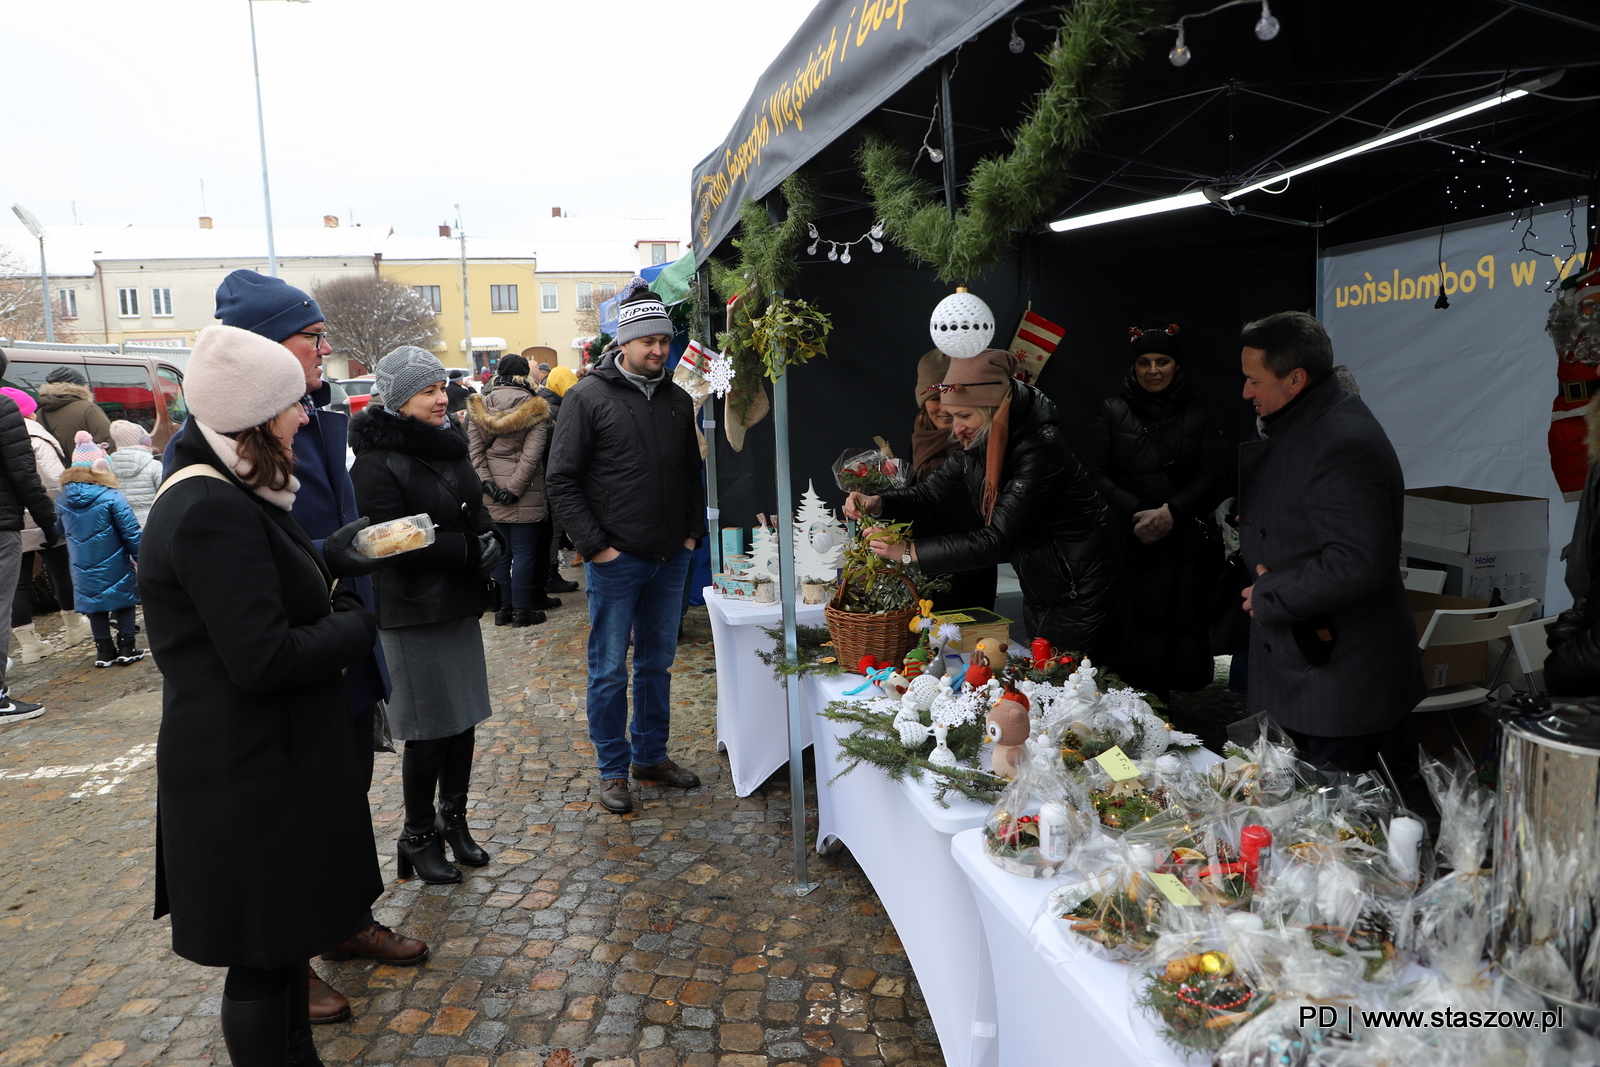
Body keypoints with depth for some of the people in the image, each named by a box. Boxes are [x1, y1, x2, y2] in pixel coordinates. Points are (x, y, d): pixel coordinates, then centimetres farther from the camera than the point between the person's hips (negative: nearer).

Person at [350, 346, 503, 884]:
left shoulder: (448, 447, 11)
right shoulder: (375, 461, -14)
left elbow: (477, 511, 15)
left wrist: (491, 544, -6)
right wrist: (470, 551, -19)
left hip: (460, 606, 7)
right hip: (413, 615, -7)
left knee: (464, 717, 13)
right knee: (429, 729, 1)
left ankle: (453, 818, 30)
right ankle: (418, 836, 20)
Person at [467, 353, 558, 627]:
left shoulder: (481, 406, 6)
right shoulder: (535, 409, -6)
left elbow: (474, 448, -2)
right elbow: (532, 454, -14)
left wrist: (486, 481, -5)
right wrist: (515, 488, -13)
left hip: (493, 493, 4)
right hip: (525, 492, -4)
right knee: (524, 551, 2)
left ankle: (502, 607, 19)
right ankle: (522, 610, 6)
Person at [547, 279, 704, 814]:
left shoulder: (677, 399, 10)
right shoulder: (588, 398, -7)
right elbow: (562, 480, -8)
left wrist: (692, 530, 8)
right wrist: (595, 545, -13)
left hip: (671, 559, 5)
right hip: (615, 561, -5)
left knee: (658, 663, 15)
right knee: (609, 670, 4)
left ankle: (651, 754, 30)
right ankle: (613, 770, 18)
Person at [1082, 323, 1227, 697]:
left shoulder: (1201, 416, 12)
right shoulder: (1112, 413, 11)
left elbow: (1212, 477, 3)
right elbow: (1094, 474, 1)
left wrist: (1170, 512, -14)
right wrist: (1138, 513, -13)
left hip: (1186, 544, 1)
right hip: (1128, 544, -1)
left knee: (1185, 632, -4)